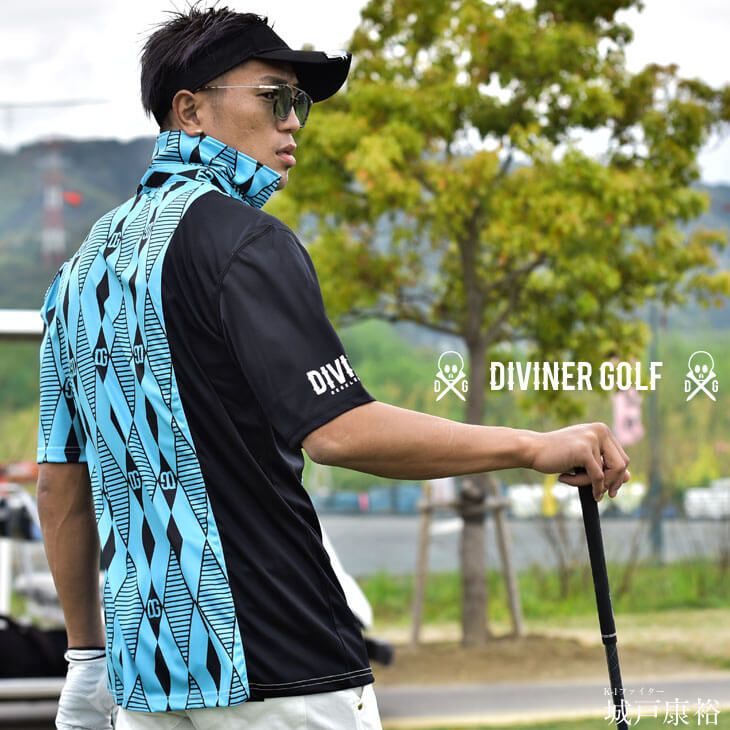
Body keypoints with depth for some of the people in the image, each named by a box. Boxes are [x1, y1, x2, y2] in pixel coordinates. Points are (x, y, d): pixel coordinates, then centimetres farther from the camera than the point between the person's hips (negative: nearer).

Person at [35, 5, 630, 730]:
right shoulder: (240, 237, -10)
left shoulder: (83, 264, 15)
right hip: (273, 670, -8)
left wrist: (87, 654, 24)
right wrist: (536, 446, -15)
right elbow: (338, 431, -21)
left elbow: (60, 486, 17)